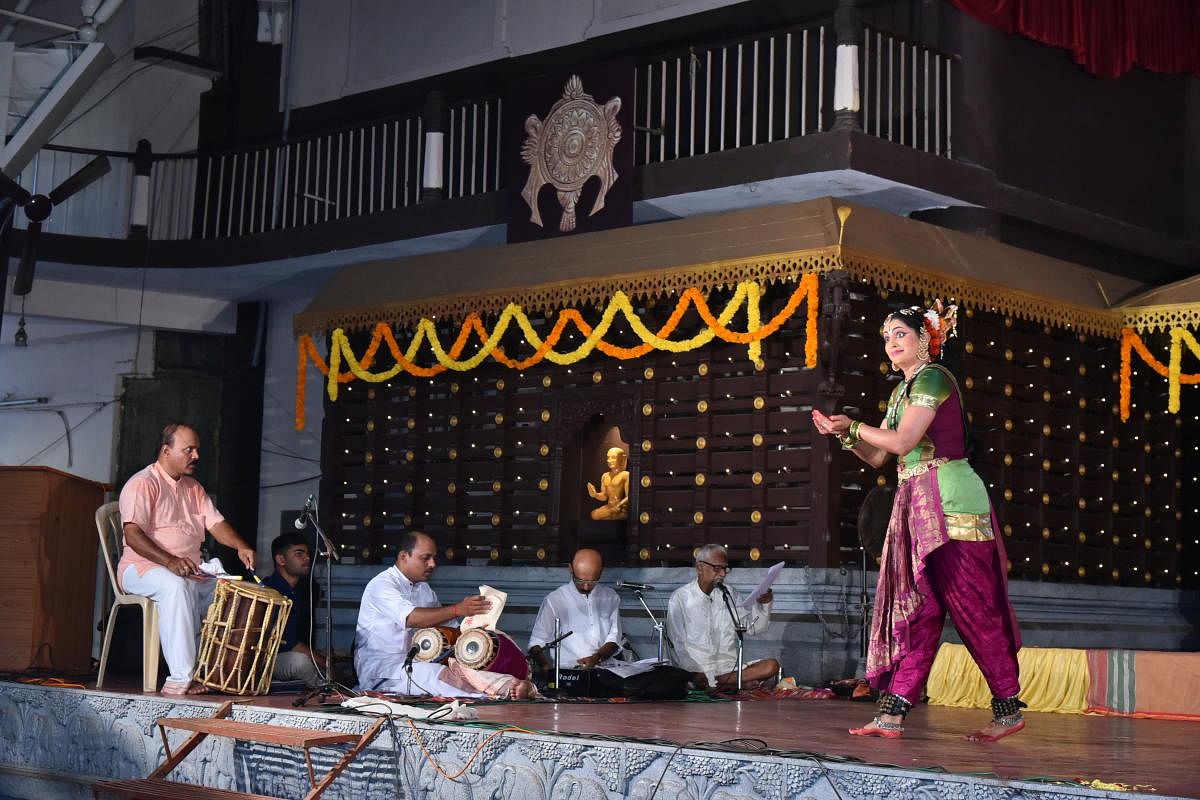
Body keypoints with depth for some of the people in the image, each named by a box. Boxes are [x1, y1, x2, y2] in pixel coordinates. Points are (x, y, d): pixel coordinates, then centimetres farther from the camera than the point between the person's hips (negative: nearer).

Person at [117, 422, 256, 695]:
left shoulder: (193, 488, 19)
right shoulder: (142, 484, -7)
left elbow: (216, 523, 11)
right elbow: (133, 535, -19)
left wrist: (241, 547, -11)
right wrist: (169, 561, -33)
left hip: (191, 572, 8)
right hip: (142, 568, -8)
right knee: (177, 587, -39)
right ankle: (180, 679, -41)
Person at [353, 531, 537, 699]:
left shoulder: (425, 590, 19)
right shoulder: (382, 585, -9)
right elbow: (410, 618, -27)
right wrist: (457, 610, -33)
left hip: (411, 665, 8)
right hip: (378, 673, -8)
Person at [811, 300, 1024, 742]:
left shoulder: (933, 377, -7)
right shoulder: (901, 391, 21)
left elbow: (902, 441, -16)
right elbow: (876, 456, 21)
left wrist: (854, 426, -3)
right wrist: (843, 434, 4)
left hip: (950, 502, -9)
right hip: (916, 506, 9)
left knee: (971, 606, -5)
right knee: (916, 609, 4)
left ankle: (1008, 708, 3)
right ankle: (892, 712, 1)